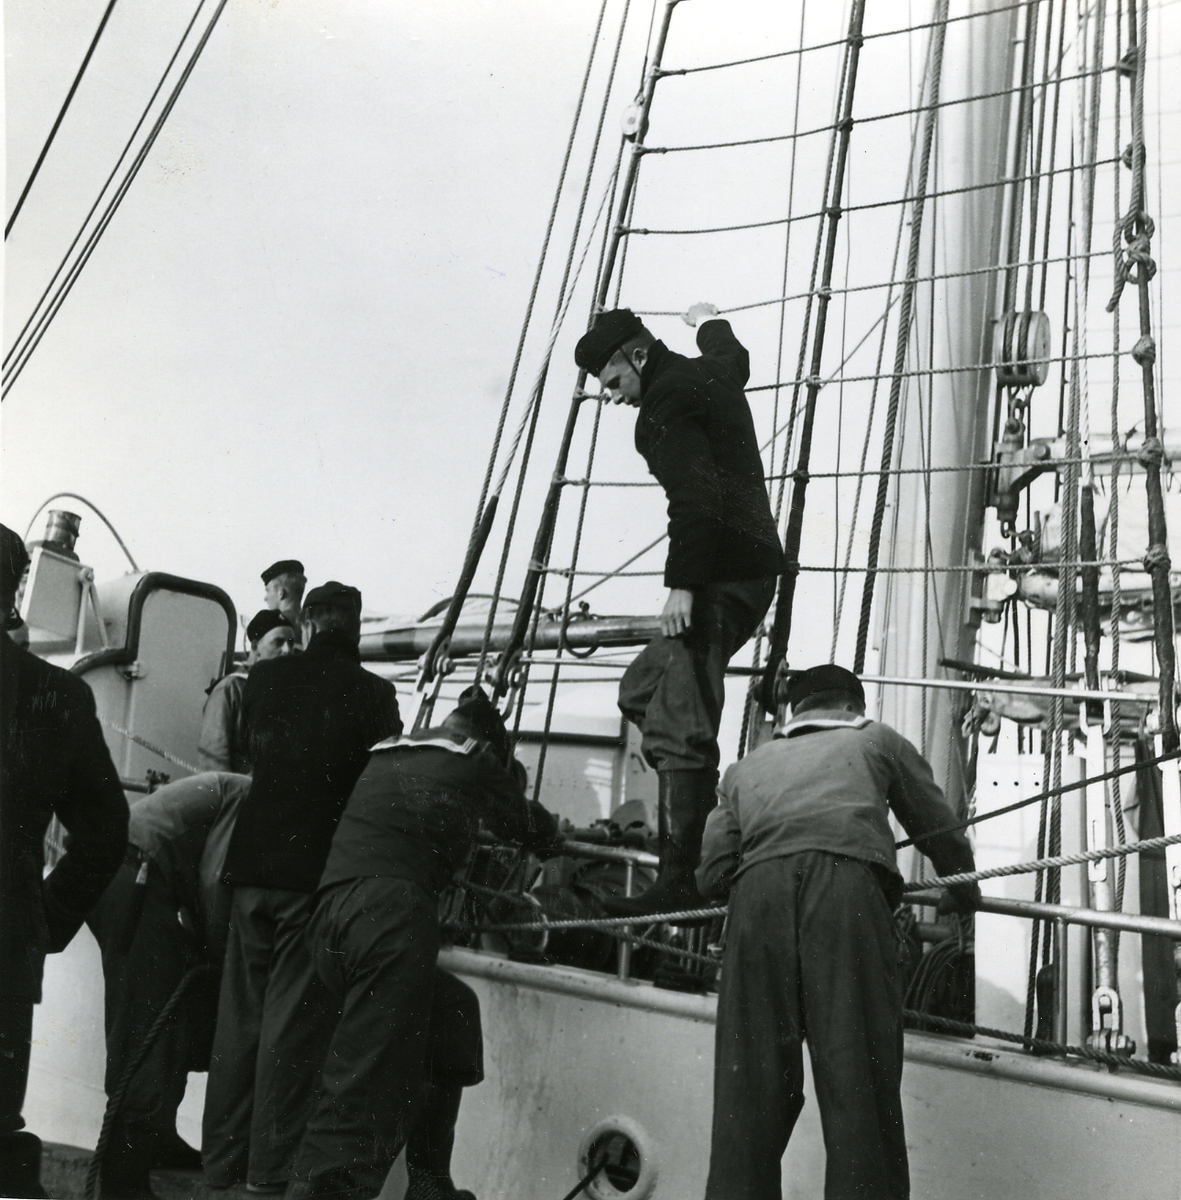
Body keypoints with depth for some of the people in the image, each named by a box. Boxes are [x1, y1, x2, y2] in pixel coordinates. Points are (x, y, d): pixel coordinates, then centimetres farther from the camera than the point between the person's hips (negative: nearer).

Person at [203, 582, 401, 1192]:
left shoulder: (265, 677, 3)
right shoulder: (374, 693, -7)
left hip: (254, 865, 3)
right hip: (320, 871, -3)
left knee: (238, 1020, 12)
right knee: (292, 1026, 2)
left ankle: (221, 1165, 19)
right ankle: (269, 1173, 4)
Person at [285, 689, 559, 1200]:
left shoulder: (386, 754, 25)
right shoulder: (474, 761, 13)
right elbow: (529, 827, 27)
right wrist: (551, 827, 51)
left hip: (330, 915, 7)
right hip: (391, 914, -7)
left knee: (452, 1012, 23)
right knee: (368, 1086, -7)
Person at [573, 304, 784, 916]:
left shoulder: (667, 400, -11)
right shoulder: (711, 372, 17)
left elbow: (694, 498, -23)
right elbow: (734, 357, 45)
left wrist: (682, 584, -25)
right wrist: (710, 323, 65)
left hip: (720, 577, -11)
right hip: (751, 567, 11)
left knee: (680, 726, -13)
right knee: (641, 690, 15)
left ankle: (680, 883, -14)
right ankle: (707, 843, 10)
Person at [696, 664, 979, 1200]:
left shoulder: (748, 766, 35)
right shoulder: (876, 739, 32)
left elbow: (711, 874, 22)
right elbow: (941, 834, 35)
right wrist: (965, 894, 54)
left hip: (758, 893, 2)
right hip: (847, 882, -2)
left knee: (749, 1085, 2)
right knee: (858, 1079, -6)